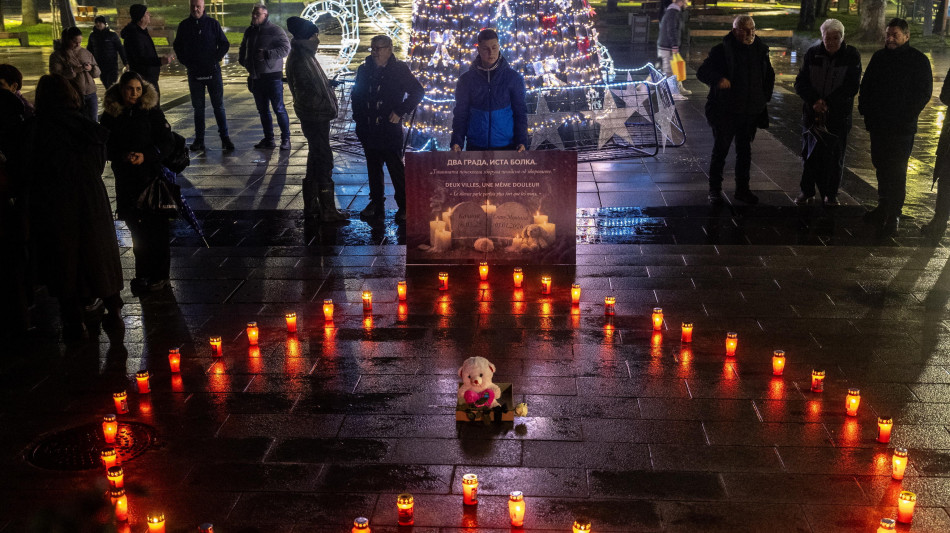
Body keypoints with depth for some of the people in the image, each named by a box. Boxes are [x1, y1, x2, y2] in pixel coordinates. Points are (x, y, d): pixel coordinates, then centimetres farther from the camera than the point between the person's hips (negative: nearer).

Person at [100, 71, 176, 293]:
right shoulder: (110, 115, 2)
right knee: (136, 228, 8)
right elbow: (106, 148, 5)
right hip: (126, 180, 2)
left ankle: (159, 275, 13)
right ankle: (143, 274, 21)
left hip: (152, 177, -2)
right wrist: (122, 156, -14)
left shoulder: (152, 111, -3)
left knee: (156, 228, 1)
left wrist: (146, 156, -17)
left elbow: (168, 142, -4)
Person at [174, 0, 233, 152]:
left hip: (213, 72, -2)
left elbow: (224, 44, 4)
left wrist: (215, 60, -7)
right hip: (194, 74, 2)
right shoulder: (184, 25, 6)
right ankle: (199, 140, 11)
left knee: (218, 106, 0)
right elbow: (178, 47, 14)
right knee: (198, 108, 6)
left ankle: (225, 138, 4)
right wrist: (186, 62, 1)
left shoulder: (213, 23, 1)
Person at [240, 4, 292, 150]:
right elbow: (243, 49, 29)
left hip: (272, 76, -7)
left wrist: (266, 54, -22)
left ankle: (285, 139, 3)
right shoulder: (249, 32, 14)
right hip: (255, 77, 7)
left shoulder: (275, 30, -7)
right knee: (263, 110, 10)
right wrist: (243, 61, 10)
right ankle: (268, 139, 18)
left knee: (279, 109, -6)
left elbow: (286, 48, -15)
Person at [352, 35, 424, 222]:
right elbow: (357, 95, 20)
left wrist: (400, 112, -9)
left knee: (396, 169, -4)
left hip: (390, 131, -5)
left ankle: (404, 206, 4)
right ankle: (376, 203, 23)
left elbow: (418, 91, -4)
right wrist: (358, 118, 10)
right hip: (368, 131, 5)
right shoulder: (364, 70, 10)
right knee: (373, 168, 13)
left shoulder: (399, 69, -4)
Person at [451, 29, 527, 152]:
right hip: (475, 146, 1)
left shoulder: (513, 77, 4)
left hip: (506, 146, 0)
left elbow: (520, 112, 5)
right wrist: (457, 142, -9)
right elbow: (460, 113, 6)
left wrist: (522, 141, -8)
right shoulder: (466, 79, 6)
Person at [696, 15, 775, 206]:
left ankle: (742, 189, 24)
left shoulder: (760, 50, 7)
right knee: (720, 150, 1)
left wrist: (764, 98, 9)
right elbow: (702, 72, -10)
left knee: (745, 151, 13)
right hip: (725, 111, -5)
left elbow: (769, 76, 21)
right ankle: (715, 190, 12)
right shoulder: (721, 50, -8)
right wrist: (718, 79, -29)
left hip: (750, 111, 5)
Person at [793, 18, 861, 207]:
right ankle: (807, 191, 20)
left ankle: (831, 194, 18)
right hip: (812, 113, 1)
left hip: (839, 115, -1)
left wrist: (827, 103, -17)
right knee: (810, 153, 8)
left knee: (835, 156, 5)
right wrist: (815, 101, -19)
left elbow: (851, 87, -9)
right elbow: (801, 83, -2)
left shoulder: (851, 56, -4)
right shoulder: (812, 54, 0)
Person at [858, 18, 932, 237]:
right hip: (878, 124, 6)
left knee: (896, 172, -5)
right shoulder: (879, 57, 10)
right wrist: (865, 110, 4)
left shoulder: (918, 60, -5)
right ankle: (883, 207, 29)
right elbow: (866, 86, 16)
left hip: (901, 128, -6)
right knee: (881, 167, 15)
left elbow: (924, 93, -6)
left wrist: (906, 117, -12)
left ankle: (893, 216, -1)